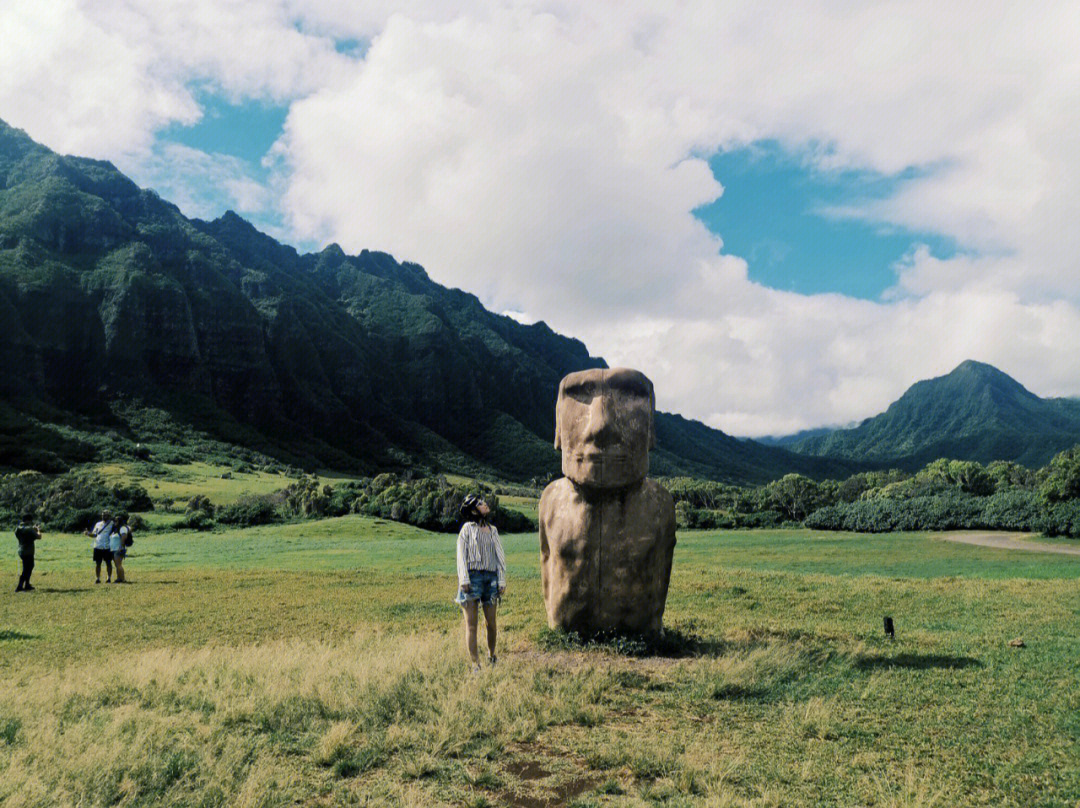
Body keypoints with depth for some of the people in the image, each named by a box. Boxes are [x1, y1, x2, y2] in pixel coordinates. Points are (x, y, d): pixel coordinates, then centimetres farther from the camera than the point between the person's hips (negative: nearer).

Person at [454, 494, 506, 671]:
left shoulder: (493, 530, 15)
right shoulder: (467, 528, 3)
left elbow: (499, 557, 16)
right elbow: (461, 555, -2)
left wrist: (502, 580, 8)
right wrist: (463, 580, -11)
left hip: (491, 577, 4)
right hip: (472, 576, -4)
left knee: (491, 622, 8)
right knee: (471, 625, -2)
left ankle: (491, 655, 30)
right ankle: (475, 664, 4)